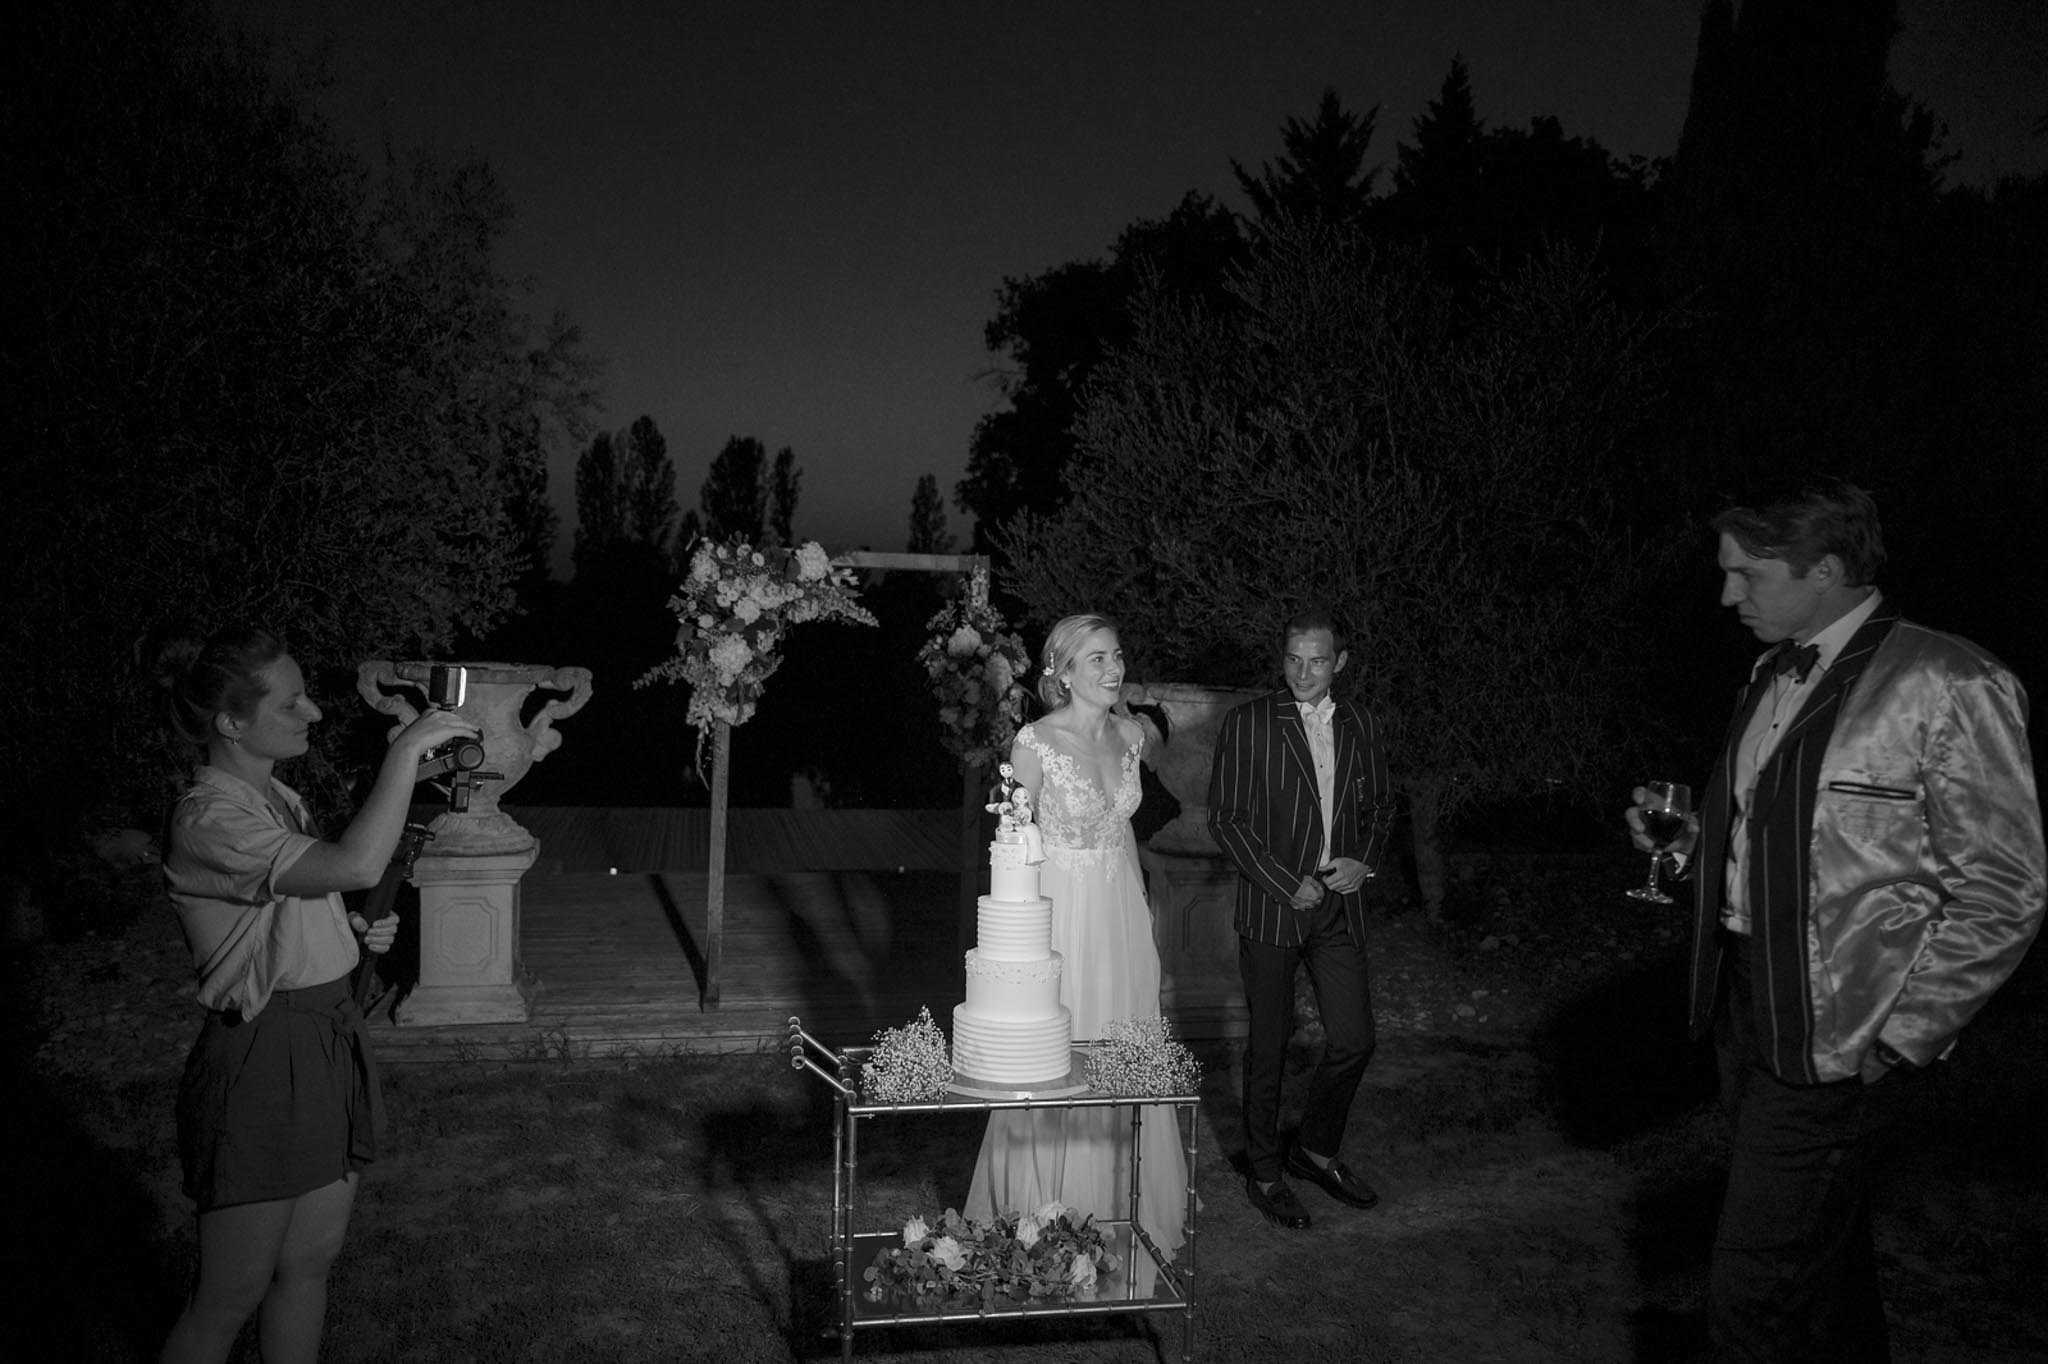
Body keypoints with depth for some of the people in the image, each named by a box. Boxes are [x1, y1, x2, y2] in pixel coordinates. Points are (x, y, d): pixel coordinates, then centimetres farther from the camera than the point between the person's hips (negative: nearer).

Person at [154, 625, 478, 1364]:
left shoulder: (277, 798, 11)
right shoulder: (207, 819, -20)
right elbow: (355, 865, -35)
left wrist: (354, 929, 5)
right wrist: (406, 748, -27)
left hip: (330, 1036, 9)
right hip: (261, 1057, -9)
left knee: (309, 1262, 17)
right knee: (231, 1294, 3)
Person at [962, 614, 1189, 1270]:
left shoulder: (1130, 734, 3)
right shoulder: (1035, 742, -14)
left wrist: (1140, 900, 16)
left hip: (1123, 910, 6)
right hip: (1059, 910, -6)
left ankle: (1122, 1212, 32)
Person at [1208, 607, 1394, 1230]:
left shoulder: (1357, 724, 8)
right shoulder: (1248, 723, -7)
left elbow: (1379, 805, 19)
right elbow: (1225, 820, -9)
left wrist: (1363, 860, -1)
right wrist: (1288, 884, -13)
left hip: (1339, 904, 4)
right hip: (1272, 907, -4)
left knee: (1354, 1041, 6)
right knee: (1268, 1046, 6)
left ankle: (1315, 1148, 30)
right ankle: (1264, 1172, 23)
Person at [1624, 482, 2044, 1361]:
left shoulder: (1945, 686, -14)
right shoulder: (1774, 678, 11)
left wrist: (1896, 1042, -15)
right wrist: (1685, 843, 4)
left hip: (1834, 1041, -8)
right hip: (1745, 1009, 8)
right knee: (1825, 1251, 21)